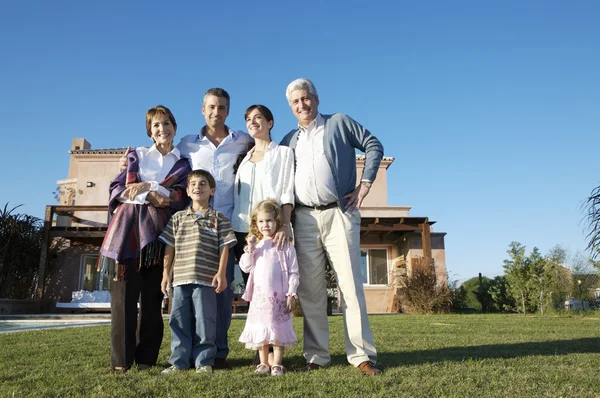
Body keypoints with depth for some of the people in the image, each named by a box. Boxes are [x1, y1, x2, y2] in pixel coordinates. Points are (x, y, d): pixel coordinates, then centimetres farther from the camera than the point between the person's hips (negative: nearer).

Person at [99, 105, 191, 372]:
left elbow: (180, 198, 1)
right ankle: (121, 358, 2)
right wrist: (151, 198, -7)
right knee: (124, 293, -4)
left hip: (158, 230, 0)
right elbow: (117, 188, 6)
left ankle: (146, 357, 9)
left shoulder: (183, 164, 16)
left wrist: (148, 187, -10)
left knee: (152, 295, 0)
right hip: (128, 227, 0)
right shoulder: (136, 154, 16)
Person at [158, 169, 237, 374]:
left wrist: (221, 273, -6)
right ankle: (178, 361, 19)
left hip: (206, 280, -3)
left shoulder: (218, 218, 3)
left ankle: (204, 362, 15)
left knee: (205, 321, 2)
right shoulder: (178, 217, 12)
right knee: (179, 321, 8)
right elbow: (170, 246, 12)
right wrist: (166, 273, 8)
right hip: (180, 279, 3)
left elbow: (224, 247, 0)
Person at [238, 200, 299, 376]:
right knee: (260, 329, 9)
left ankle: (277, 364, 11)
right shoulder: (255, 245, 10)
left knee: (277, 329, 2)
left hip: (278, 295, -3)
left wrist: (291, 294, -8)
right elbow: (245, 267, 4)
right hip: (259, 295, 3)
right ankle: (263, 364, 20)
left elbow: (293, 272, -2)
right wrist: (249, 249, -7)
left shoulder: (285, 246, -1)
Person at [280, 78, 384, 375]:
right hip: (303, 219, 4)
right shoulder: (289, 140, 18)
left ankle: (361, 355, 2)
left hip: (339, 214, -3)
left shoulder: (339, 123, 9)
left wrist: (364, 184, -2)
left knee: (350, 285, -5)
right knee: (310, 289, 3)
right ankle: (316, 355, 11)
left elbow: (374, 146, 8)